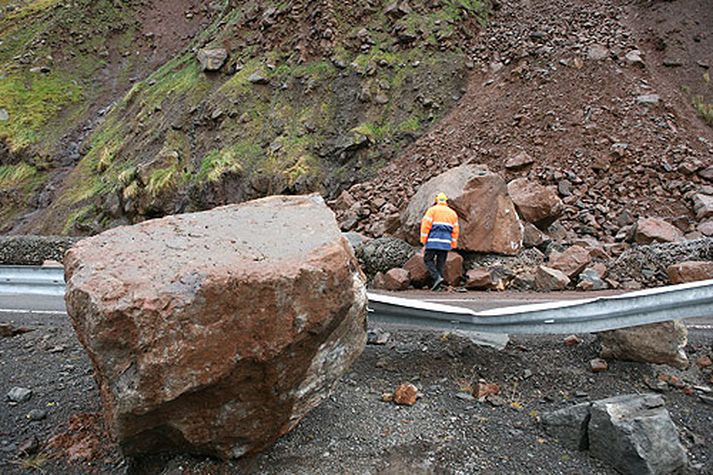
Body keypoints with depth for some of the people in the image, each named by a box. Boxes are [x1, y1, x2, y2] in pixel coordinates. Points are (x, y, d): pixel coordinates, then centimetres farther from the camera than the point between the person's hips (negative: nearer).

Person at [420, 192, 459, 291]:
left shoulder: (432, 210, 3)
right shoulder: (452, 213, 16)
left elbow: (426, 224, -7)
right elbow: (455, 230, 12)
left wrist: (423, 239, -3)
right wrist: (453, 245, 14)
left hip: (433, 241, -4)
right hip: (446, 242, 4)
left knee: (428, 260, 6)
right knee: (441, 263, 8)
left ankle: (437, 277, -12)